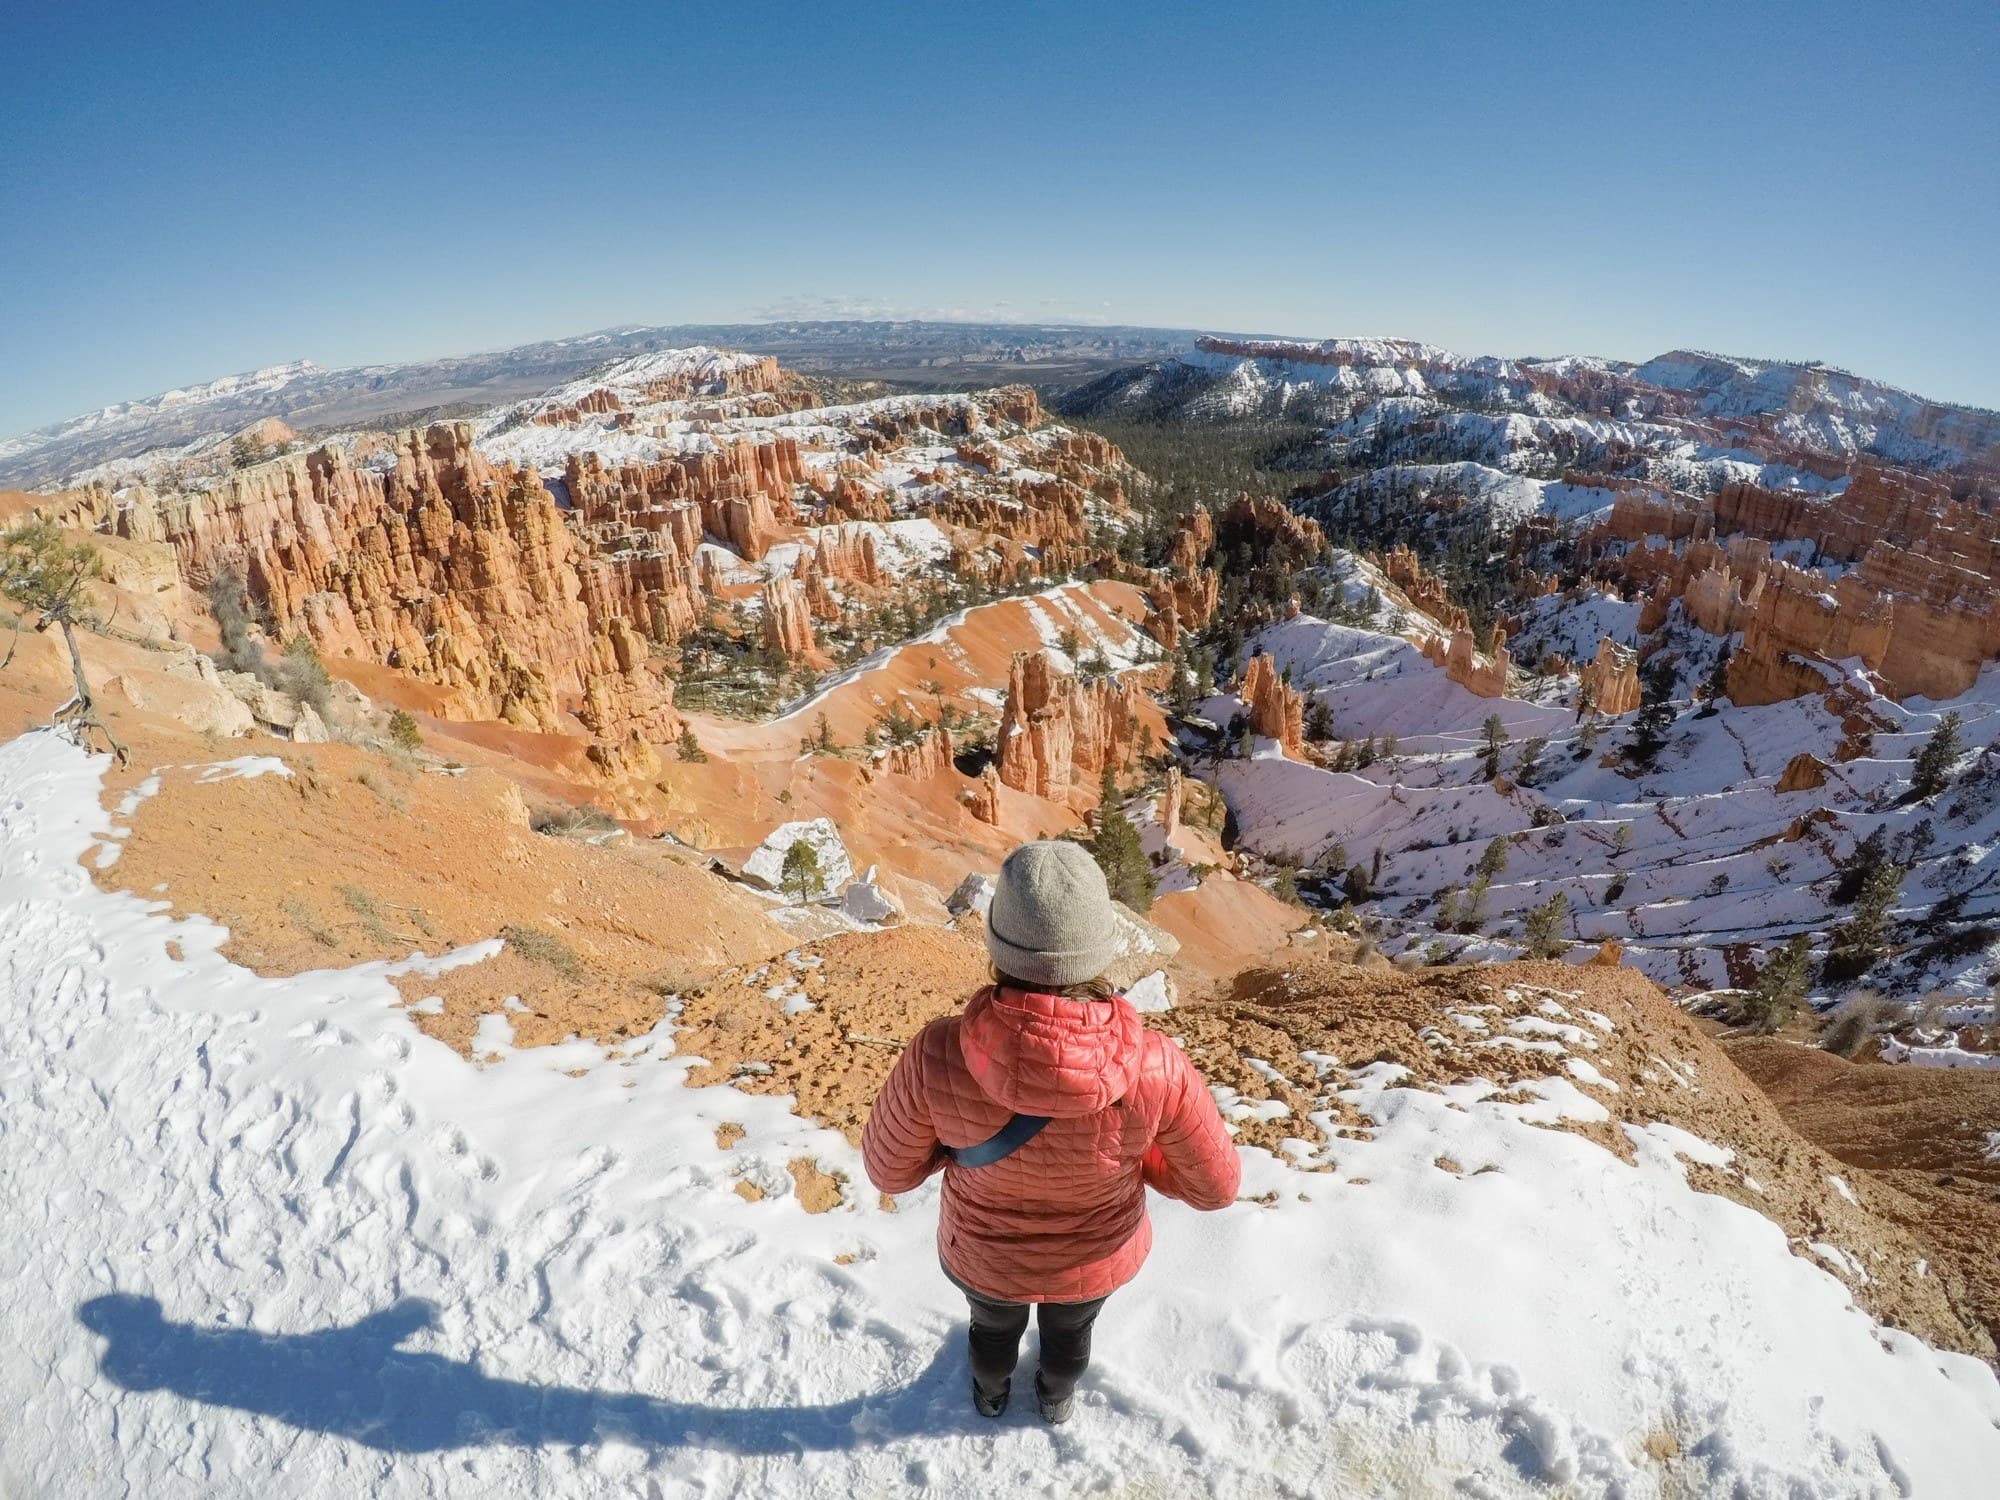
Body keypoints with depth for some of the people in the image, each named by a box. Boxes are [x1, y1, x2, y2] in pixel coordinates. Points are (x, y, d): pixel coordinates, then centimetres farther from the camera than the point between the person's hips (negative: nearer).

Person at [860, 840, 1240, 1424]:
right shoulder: (1153, 1067, -37)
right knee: (1070, 1330, 38)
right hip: (1097, 1256, 0)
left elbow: (889, 1168, -19)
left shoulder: (938, 1057, -39)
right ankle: (1056, 1400, 70)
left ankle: (990, 1395, 71)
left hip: (985, 1255, 0)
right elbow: (1212, 1185, -18)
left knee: (995, 1326, 38)